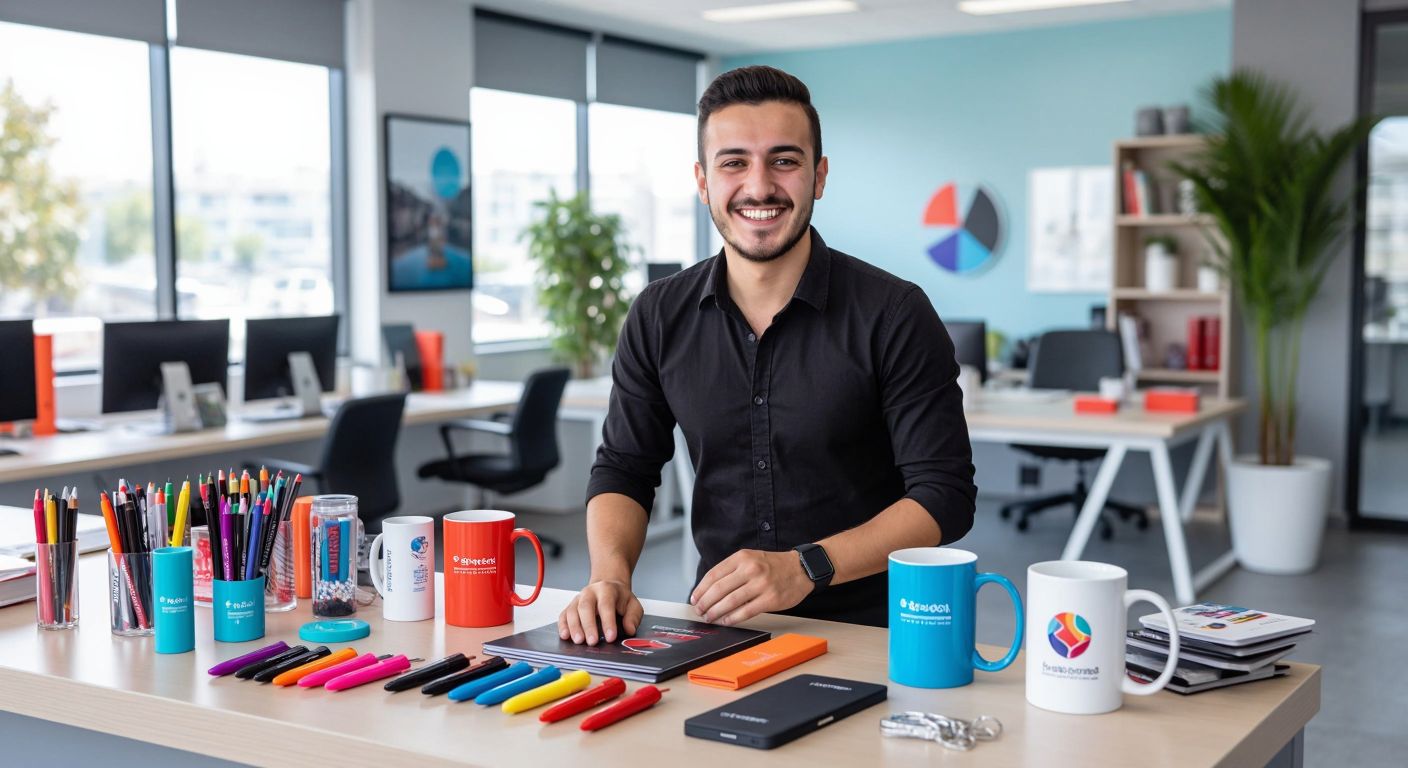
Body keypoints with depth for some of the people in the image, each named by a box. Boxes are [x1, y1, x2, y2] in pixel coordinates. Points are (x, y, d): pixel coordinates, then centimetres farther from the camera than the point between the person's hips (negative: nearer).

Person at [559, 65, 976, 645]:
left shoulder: (895, 315, -6)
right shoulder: (659, 317, 6)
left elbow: (944, 495, -8)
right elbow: (623, 471, 11)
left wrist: (806, 567, -21)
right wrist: (610, 575, -10)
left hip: (864, 634, -3)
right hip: (718, 630, 3)